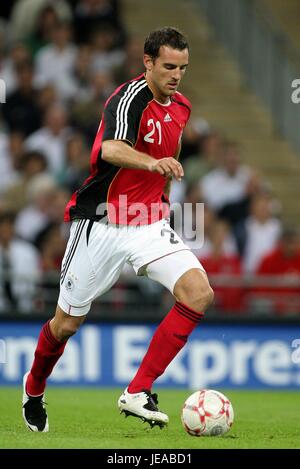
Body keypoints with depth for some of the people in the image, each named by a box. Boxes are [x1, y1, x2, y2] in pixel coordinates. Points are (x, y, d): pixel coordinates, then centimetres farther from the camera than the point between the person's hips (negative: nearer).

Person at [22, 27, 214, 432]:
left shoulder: (180, 107, 5)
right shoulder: (130, 98, -20)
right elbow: (111, 149, -41)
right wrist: (152, 163, -60)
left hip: (149, 225, 5)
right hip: (101, 225, -5)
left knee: (199, 292, -20)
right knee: (67, 323, 8)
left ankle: (138, 393, -17)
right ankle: (34, 388, 40)